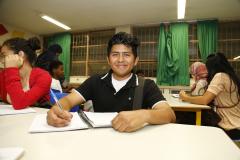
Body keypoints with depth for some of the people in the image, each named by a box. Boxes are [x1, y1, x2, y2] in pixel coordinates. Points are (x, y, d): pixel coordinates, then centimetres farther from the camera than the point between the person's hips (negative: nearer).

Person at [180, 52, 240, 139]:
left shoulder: (220, 76, -17)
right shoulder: (230, 77, 10)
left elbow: (204, 100, -23)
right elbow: (210, 98, 11)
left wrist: (185, 97, -9)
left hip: (231, 129, -7)